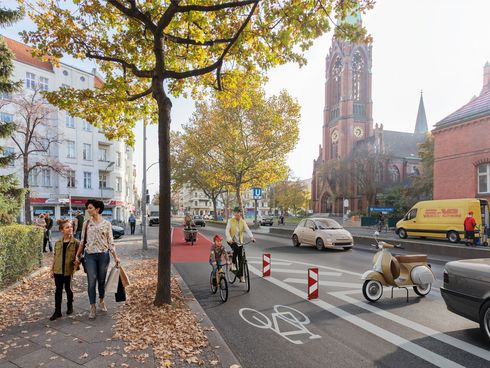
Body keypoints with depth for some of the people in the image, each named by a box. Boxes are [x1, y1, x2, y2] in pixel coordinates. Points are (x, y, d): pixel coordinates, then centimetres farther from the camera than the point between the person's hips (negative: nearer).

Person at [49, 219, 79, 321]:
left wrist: (76, 266, -12)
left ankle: (70, 306, 31)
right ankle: (57, 311, 14)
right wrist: (52, 270, 10)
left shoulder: (76, 243, -8)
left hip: (69, 270, -2)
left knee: (68, 289, 11)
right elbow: (55, 257, 9)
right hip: (58, 270, 2)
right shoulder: (57, 243, 2)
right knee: (58, 290, 6)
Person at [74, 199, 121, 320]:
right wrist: (77, 256, 4)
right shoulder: (86, 223, 2)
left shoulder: (106, 223, -2)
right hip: (90, 255, 1)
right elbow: (82, 241, 7)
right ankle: (92, 307, 11)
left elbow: (110, 242, -1)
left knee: (102, 280, 11)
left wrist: (115, 257, -5)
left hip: (103, 255, -1)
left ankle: (101, 301, 33)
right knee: (91, 281, 0)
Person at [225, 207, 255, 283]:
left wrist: (252, 237, -28)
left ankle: (241, 276, 10)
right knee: (236, 249, -34)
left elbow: (247, 230, -9)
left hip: (239, 241, 3)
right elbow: (227, 231, -12)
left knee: (241, 258, 1)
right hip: (231, 241, -3)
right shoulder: (231, 221, -5)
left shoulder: (243, 222, 1)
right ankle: (233, 263, -9)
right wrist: (230, 239, -30)